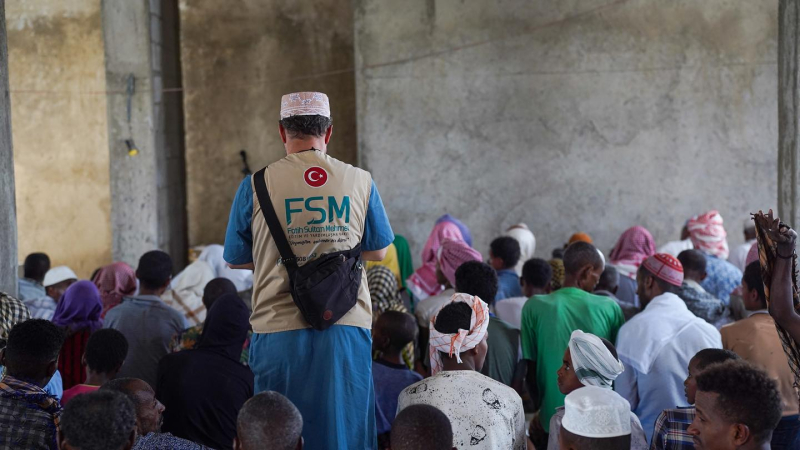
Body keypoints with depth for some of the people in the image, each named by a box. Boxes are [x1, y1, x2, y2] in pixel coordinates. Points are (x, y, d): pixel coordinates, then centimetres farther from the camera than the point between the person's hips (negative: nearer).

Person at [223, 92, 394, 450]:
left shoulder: (256, 185, -1)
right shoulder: (360, 182, 3)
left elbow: (237, 260, 7)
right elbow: (377, 252, 14)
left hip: (280, 329, -1)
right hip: (347, 327, 1)